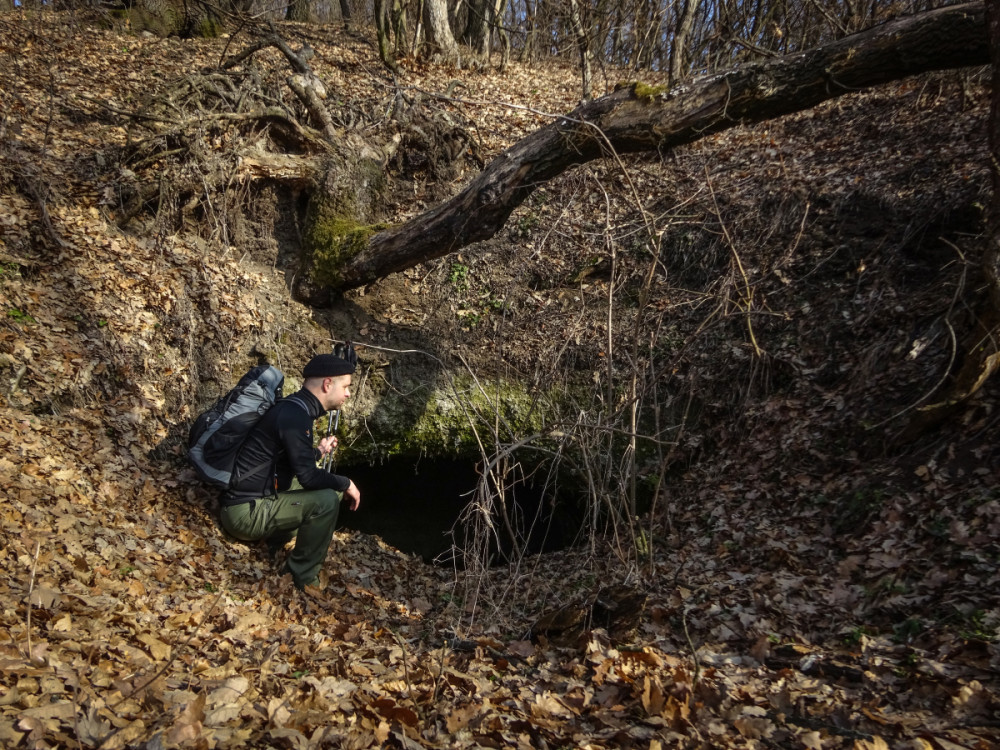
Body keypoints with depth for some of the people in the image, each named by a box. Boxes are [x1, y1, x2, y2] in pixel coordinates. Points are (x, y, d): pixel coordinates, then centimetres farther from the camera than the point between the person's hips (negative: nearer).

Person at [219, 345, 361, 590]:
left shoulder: (295, 408, 8)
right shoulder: (294, 415, -22)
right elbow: (308, 476, -25)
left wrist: (318, 452, 20)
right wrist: (346, 483, -11)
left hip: (260, 497, 10)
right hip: (245, 512, -10)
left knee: (332, 488, 14)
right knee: (326, 501, -22)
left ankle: (276, 539, 15)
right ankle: (303, 576, -5)